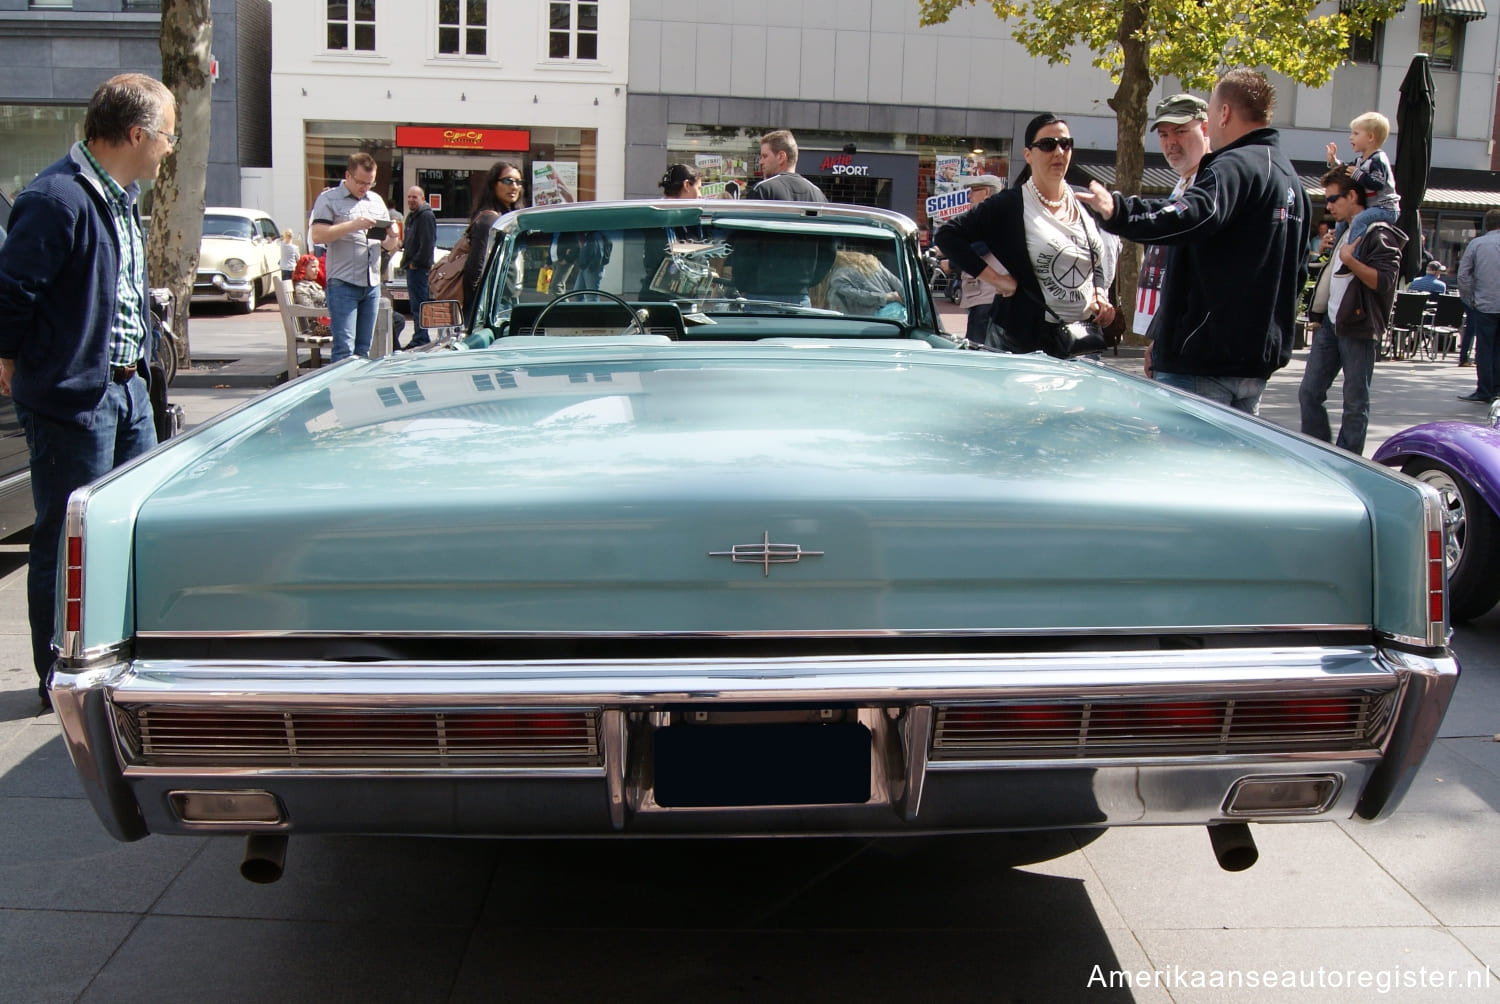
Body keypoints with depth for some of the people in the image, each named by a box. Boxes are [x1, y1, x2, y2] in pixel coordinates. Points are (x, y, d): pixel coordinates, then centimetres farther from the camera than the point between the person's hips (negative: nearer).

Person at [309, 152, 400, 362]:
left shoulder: (377, 201, 19)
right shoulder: (329, 199, 1)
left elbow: (389, 246, 21)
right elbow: (317, 235, -12)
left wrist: (392, 238, -3)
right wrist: (352, 225, -20)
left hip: (372, 284, 6)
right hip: (343, 283, -6)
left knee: (364, 349, 8)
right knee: (344, 349, -10)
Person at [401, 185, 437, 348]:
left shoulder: (426, 216, -12)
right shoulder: (411, 216, 20)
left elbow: (427, 244, -19)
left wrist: (415, 262, -17)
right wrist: (403, 244, 9)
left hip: (420, 267, -11)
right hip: (412, 267, 11)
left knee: (418, 304, -11)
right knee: (416, 304, 13)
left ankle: (420, 339, -10)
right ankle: (420, 338, 19)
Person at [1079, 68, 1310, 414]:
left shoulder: (1235, 165, -12)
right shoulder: (1291, 178, 19)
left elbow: (1190, 216, -34)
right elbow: (1297, 272, 25)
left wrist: (1119, 211, -41)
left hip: (1205, 359, -10)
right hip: (1259, 357, 10)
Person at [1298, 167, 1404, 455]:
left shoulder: (1379, 234, -10)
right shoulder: (1346, 231, 19)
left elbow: (1383, 280, -21)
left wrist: (1349, 260, -24)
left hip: (1358, 328, -9)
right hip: (1330, 324, 9)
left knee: (1355, 402, 0)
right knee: (1309, 393, 6)